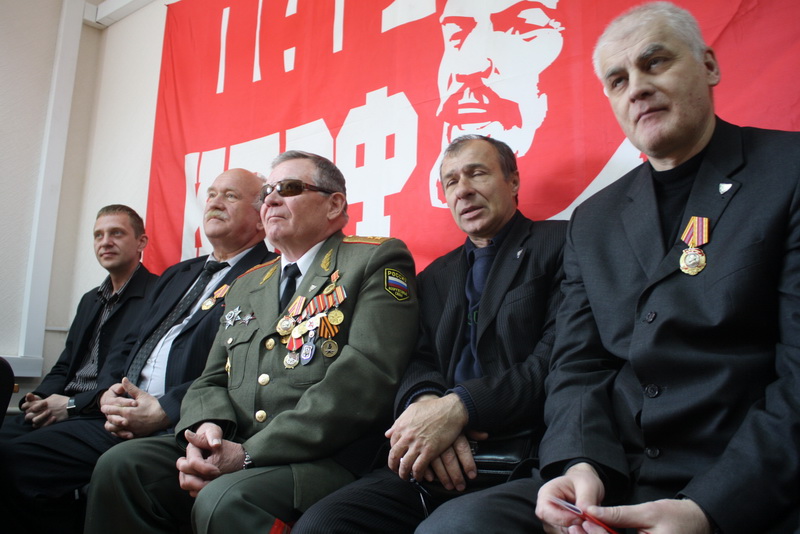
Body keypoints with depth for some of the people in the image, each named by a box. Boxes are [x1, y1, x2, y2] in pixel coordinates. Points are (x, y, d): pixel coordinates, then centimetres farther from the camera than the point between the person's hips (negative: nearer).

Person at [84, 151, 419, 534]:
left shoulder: (376, 261, -1)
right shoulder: (246, 287, 21)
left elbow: (365, 377, -14)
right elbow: (212, 381, 19)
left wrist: (250, 453, -17)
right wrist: (208, 429, -7)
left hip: (328, 458, -6)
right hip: (232, 449, 7)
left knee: (224, 500, -33)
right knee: (120, 465, -12)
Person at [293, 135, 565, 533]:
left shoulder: (559, 244, 6)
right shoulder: (435, 276, 24)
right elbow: (418, 362, 12)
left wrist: (458, 408, -18)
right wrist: (425, 404, -13)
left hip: (529, 464, -5)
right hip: (440, 467, 5)